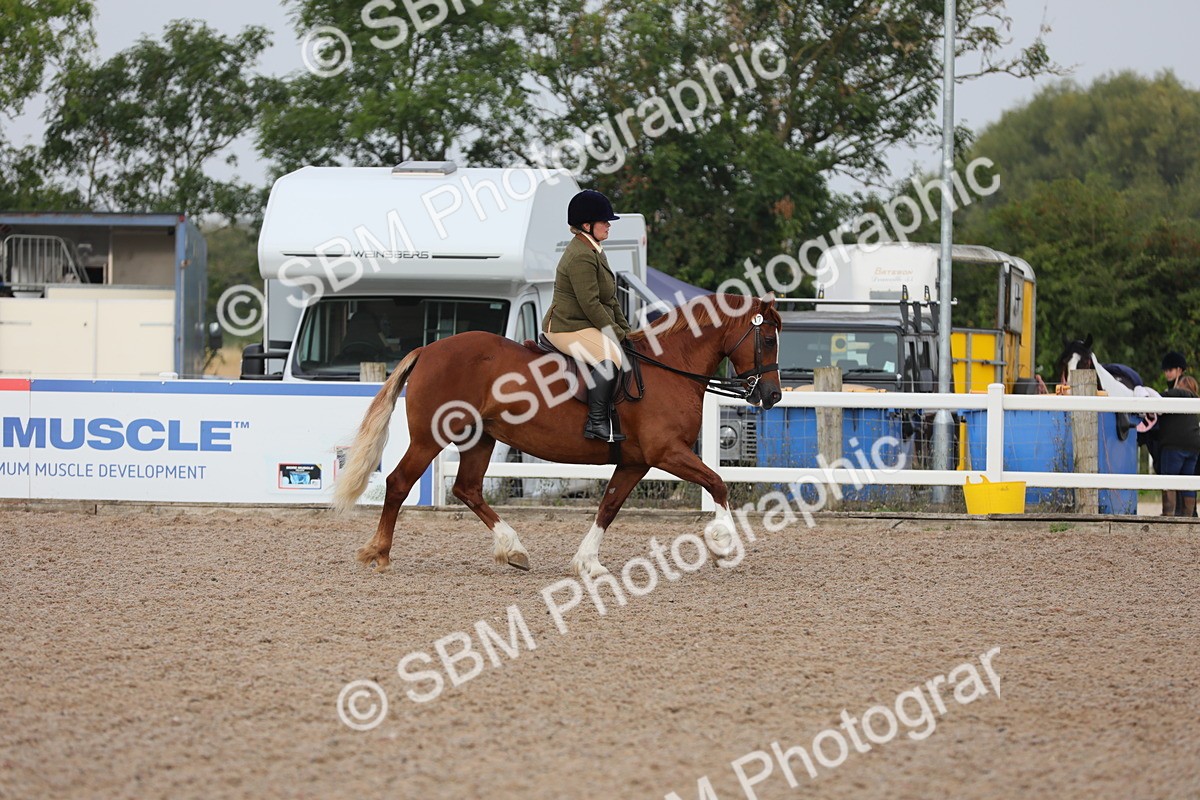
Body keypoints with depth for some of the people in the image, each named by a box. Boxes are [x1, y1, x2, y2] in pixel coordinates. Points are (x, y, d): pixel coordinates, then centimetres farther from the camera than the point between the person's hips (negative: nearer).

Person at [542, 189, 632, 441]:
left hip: (587, 325, 12)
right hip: (568, 328, -12)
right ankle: (597, 423, -31)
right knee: (610, 356, -32)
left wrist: (624, 329, 13)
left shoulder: (594, 250, 16)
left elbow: (610, 299, 22)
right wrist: (617, 334, -17)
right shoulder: (581, 257, -20)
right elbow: (590, 304, -23)